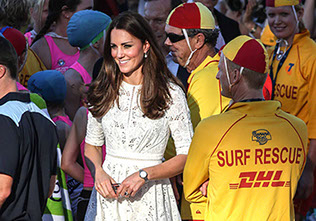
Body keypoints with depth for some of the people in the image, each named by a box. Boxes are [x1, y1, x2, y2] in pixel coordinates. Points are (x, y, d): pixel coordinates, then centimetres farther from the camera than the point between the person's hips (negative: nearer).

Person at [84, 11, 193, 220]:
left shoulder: (171, 94, -6)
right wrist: (99, 173, -5)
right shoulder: (102, 92, 5)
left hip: (149, 197, -3)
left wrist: (144, 174, -17)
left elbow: (186, 155, -6)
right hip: (109, 192, 3)